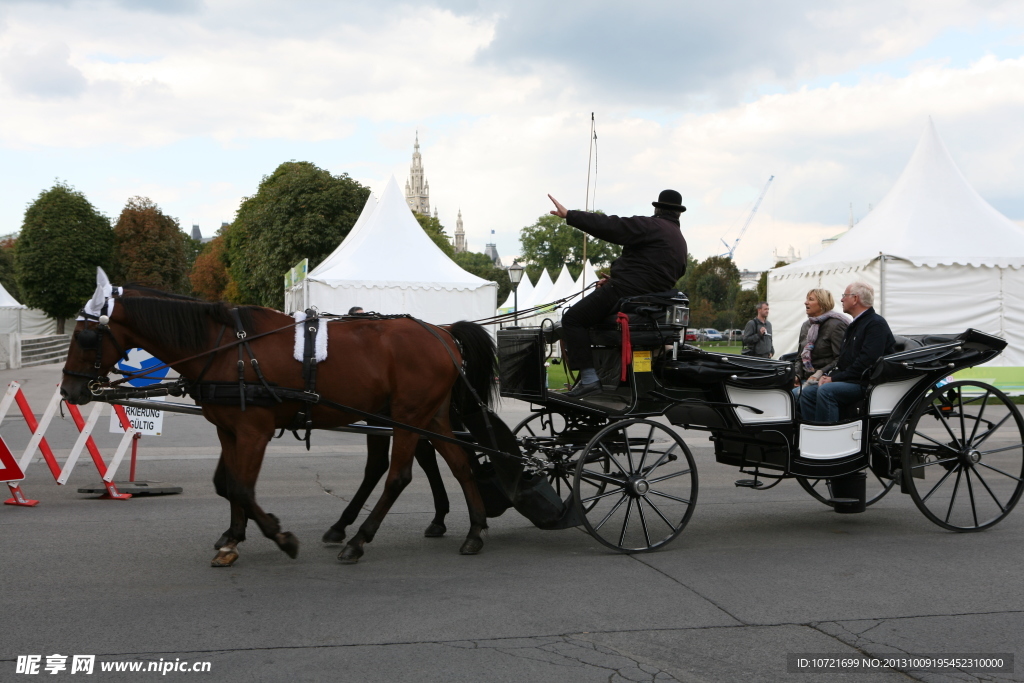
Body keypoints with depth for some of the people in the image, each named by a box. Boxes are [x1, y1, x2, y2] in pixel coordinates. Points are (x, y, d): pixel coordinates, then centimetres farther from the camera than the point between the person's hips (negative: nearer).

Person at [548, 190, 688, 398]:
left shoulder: (651, 226, -6)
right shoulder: (681, 242, 21)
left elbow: (610, 226, -15)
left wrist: (569, 215, -14)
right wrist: (616, 278, 21)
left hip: (625, 290, -10)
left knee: (572, 319, -4)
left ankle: (588, 378, -16)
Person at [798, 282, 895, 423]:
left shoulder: (876, 324, -10)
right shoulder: (855, 325, 23)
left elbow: (866, 362, -21)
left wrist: (834, 378, -17)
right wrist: (829, 375, 1)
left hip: (865, 384, -10)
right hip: (849, 380, 10)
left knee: (826, 391, -31)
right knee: (807, 392, -4)